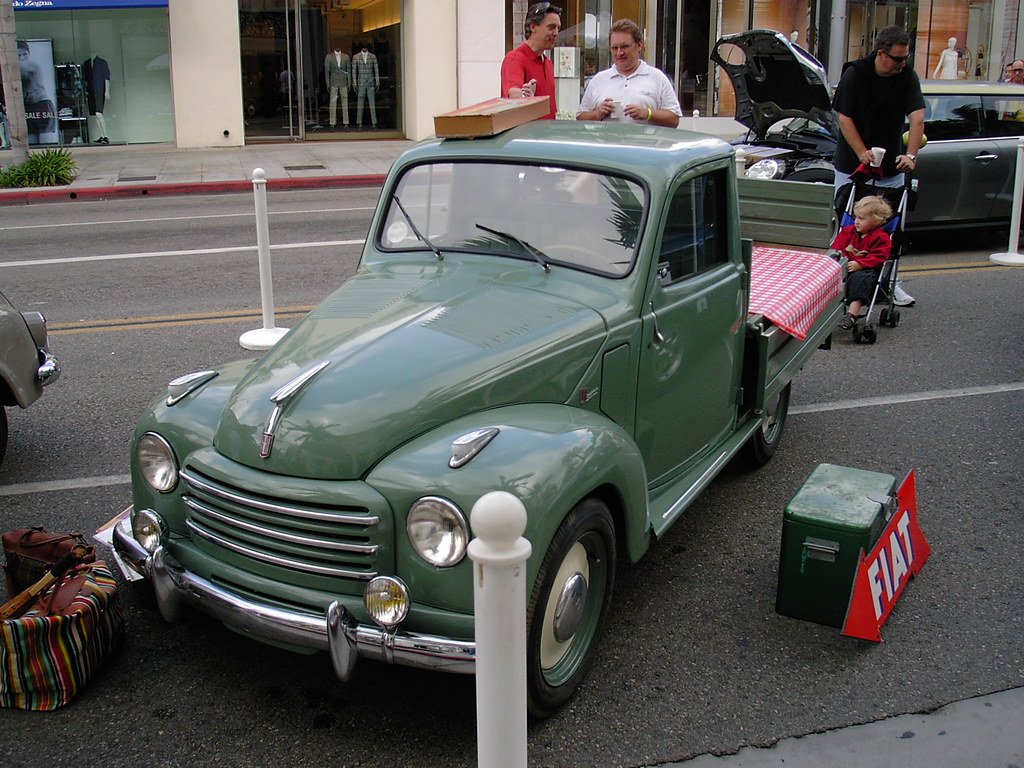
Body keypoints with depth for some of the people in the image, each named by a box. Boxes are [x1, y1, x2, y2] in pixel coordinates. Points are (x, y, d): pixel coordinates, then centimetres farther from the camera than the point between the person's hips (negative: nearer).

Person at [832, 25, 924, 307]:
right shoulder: (855, 73, -11)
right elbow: (844, 117, -11)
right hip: (851, 164, -2)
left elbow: (917, 116, -14)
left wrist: (911, 154, -28)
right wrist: (863, 153, -20)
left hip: (891, 166, 3)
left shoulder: (907, 77, -5)